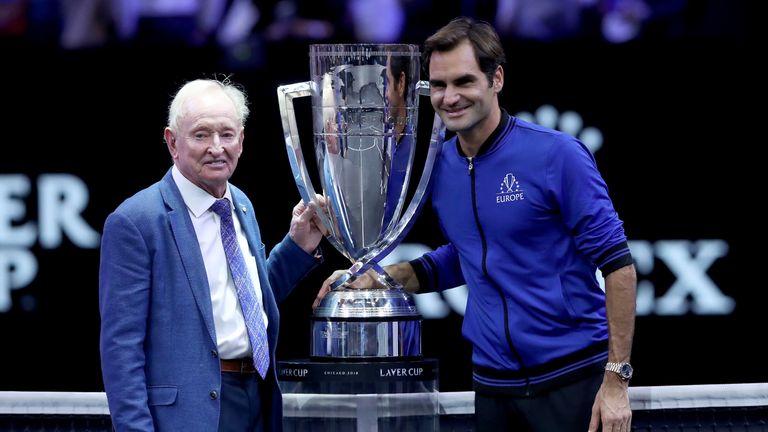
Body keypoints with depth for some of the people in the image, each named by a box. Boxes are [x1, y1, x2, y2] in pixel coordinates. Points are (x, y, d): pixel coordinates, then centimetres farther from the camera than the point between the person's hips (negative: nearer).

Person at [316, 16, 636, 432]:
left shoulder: (557, 155, -12)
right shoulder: (439, 165, 5)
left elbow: (617, 264, -11)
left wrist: (616, 381, -15)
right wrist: (383, 276, 4)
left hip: (571, 378, -5)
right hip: (493, 383, 5)